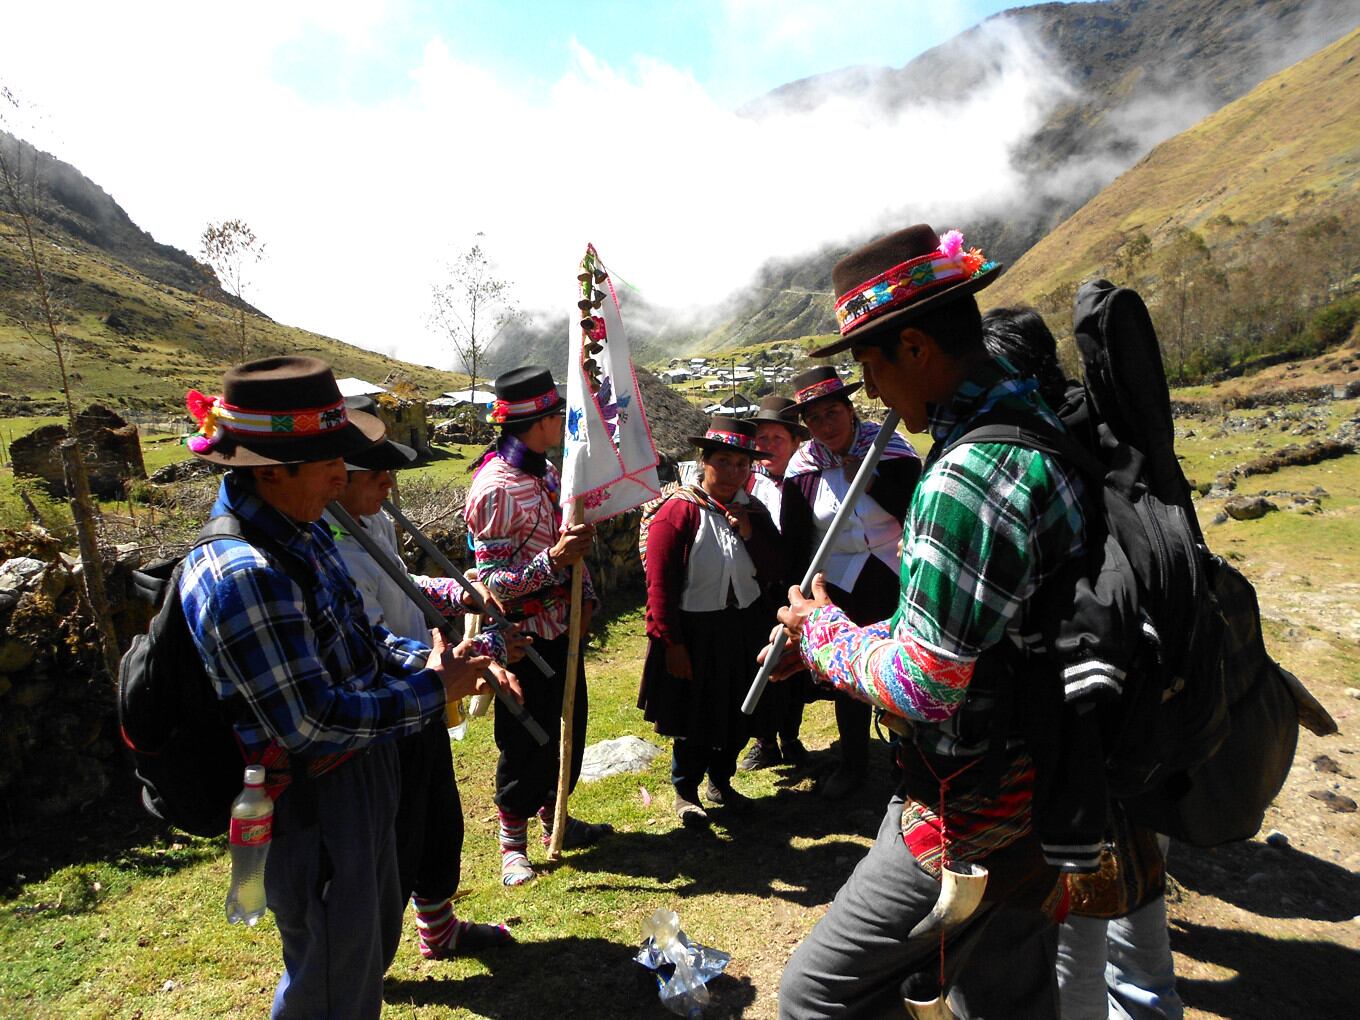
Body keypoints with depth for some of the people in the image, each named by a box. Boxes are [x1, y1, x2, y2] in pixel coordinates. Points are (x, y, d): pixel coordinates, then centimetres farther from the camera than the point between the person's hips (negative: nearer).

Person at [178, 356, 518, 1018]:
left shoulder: (301, 531, 0)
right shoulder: (240, 574, -31)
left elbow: (356, 635, 9)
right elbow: (312, 725, -29)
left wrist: (433, 660, -8)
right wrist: (432, 691, -20)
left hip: (361, 780, 9)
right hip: (312, 808, -9)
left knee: (374, 940, 30)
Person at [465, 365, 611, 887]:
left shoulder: (548, 473, 6)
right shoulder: (495, 488, -22)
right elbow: (494, 580, -22)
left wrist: (585, 595, 5)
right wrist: (554, 561, -33)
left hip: (561, 625, 9)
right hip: (524, 632, -8)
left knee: (569, 725, 19)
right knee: (525, 740, 6)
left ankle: (555, 819, 39)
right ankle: (513, 843, 27)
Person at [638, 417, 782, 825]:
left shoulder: (754, 511, 3)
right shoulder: (678, 511, -16)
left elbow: (773, 572, -1)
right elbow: (660, 586, -16)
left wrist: (748, 532, -15)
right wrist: (672, 643, -16)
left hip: (743, 632, 6)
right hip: (693, 634, -5)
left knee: (737, 715, 17)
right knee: (694, 717, 9)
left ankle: (720, 782, 40)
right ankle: (685, 791, 32)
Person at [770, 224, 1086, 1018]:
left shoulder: (964, 479, -28)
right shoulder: (1043, 429, 5)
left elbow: (924, 689, -25)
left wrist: (826, 633, -8)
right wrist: (830, 637, 11)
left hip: (972, 822, -9)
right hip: (1043, 801, 10)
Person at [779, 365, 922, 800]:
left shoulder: (890, 449, -9)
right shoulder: (803, 467, -5)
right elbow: (795, 540, -1)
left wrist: (872, 483, -22)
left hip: (893, 580, -1)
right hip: (838, 586, 2)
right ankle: (853, 763, 31)